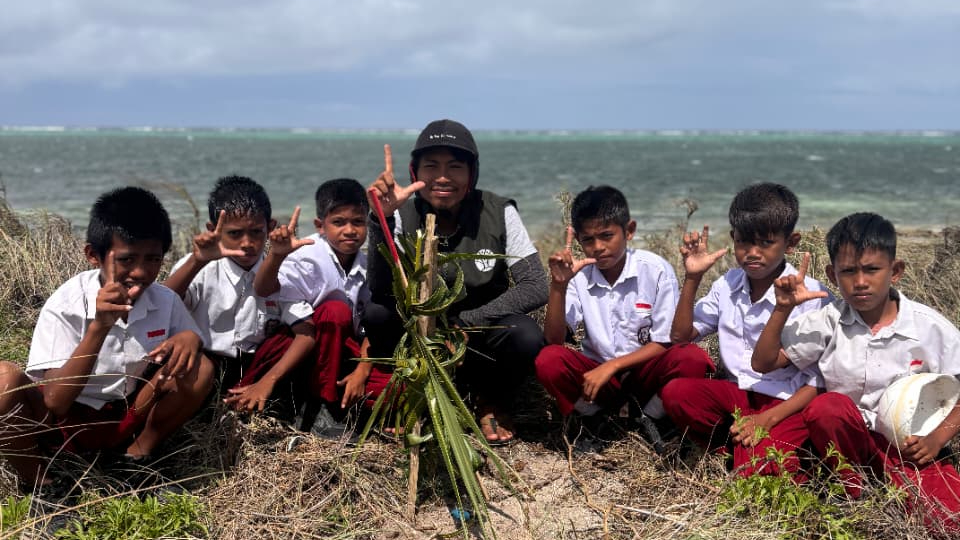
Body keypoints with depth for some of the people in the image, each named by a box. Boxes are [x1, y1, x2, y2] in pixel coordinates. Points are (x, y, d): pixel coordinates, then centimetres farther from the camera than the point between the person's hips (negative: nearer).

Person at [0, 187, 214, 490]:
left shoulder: (166, 301, -10)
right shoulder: (66, 304, -21)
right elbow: (55, 402, -26)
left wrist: (191, 337, -20)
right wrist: (99, 327, -38)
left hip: (123, 418, 3)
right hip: (62, 419, -3)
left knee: (200, 369, -17)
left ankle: (137, 457, -1)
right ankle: (37, 484, -10)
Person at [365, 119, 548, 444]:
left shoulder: (499, 214, -11)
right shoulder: (404, 217, -10)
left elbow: (536, 288, -16)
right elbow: (381, 290, -23)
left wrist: (463, 322, -23)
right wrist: (382, 218, -35)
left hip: (482, 343, 0)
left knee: (526, 336, -32)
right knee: (375, 313, -27)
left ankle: (491, 402, 3)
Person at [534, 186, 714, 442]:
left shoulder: (656, 270, -11)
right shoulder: (579, 276, -4)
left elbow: (665, 343, -10)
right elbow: (554, 340, -12)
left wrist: (612, 366, -20)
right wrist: (558, 285, -24)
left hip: (646, 371, -1)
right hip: (598, 373, 1)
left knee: (692, 359, -31)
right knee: (548, 360, -27)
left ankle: (649, 419, -5)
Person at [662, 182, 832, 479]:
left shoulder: (810, 294, -11)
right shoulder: (727, 286, 5)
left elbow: (818, 380, -9)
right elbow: (681, 336, 8)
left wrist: (768, 419, -22)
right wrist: (691, 279, -4)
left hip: (787, 404, -5)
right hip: (736, 393, 6)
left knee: (755, 470, -31)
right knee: (675, 392, -23)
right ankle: (744, 448, -7)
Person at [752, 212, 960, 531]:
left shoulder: (930, 327, -4)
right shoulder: (828, 322, -1)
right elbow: (763, 363, 0)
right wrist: (783, 310, -12)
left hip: (910, 445, -2)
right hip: (848, 438, 2)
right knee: (825, 406, -33)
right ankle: (850, 494, -10)